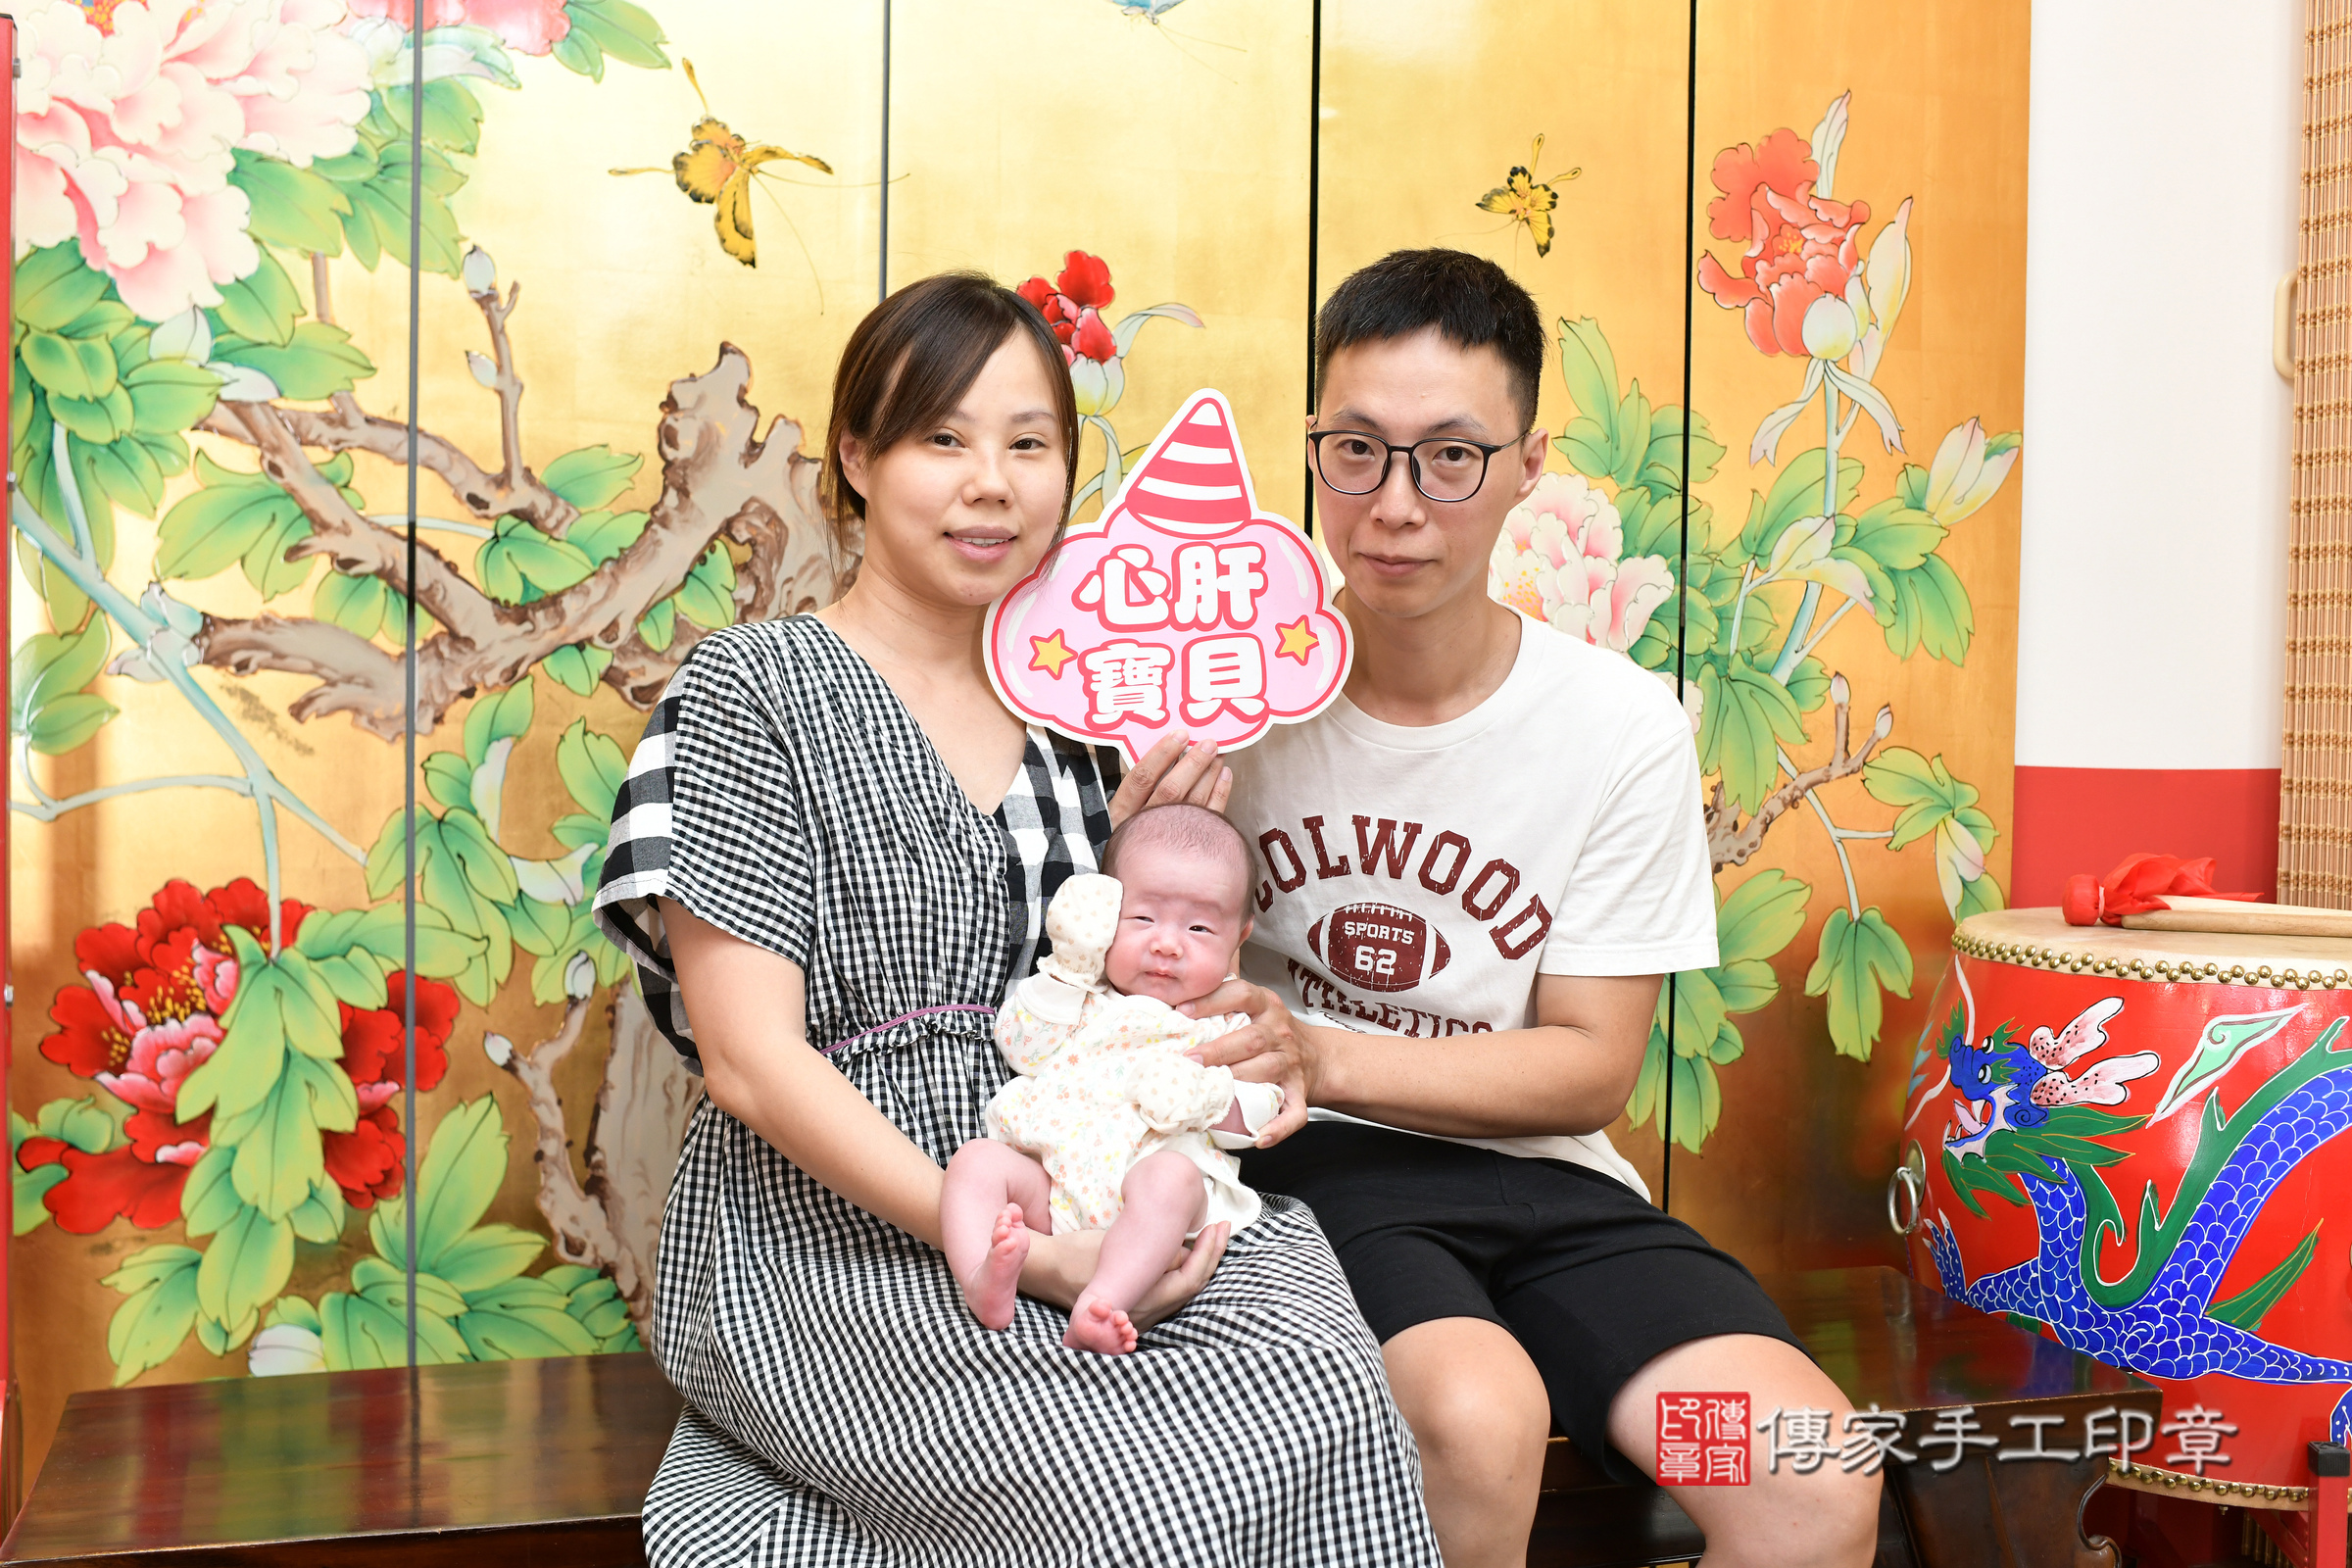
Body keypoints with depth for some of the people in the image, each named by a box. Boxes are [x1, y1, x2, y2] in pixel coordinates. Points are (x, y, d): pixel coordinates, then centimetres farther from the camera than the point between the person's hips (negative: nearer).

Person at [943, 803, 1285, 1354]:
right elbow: (1021, 1047, 8)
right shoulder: (1082, 994, 22)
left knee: (1170, 1180, -36)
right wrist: (1068, 966, 4)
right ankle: (983, 1284, -46)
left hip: (1158, 1164, -2)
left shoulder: (1231, 1023, 17)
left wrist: (1210, 1101, -10)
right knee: (977, 1159, -23)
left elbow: (1260, 1114, 11)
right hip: (1047, 1172, 3)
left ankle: (1099, 1305, -52)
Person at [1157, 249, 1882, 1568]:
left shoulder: (1624, 728, -4)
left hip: (1534, 1173, 2)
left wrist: (1322, 1058, -17)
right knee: (1476, 1414, -32)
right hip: (1301, 1165, -1)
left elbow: (1589, 1068, -1)